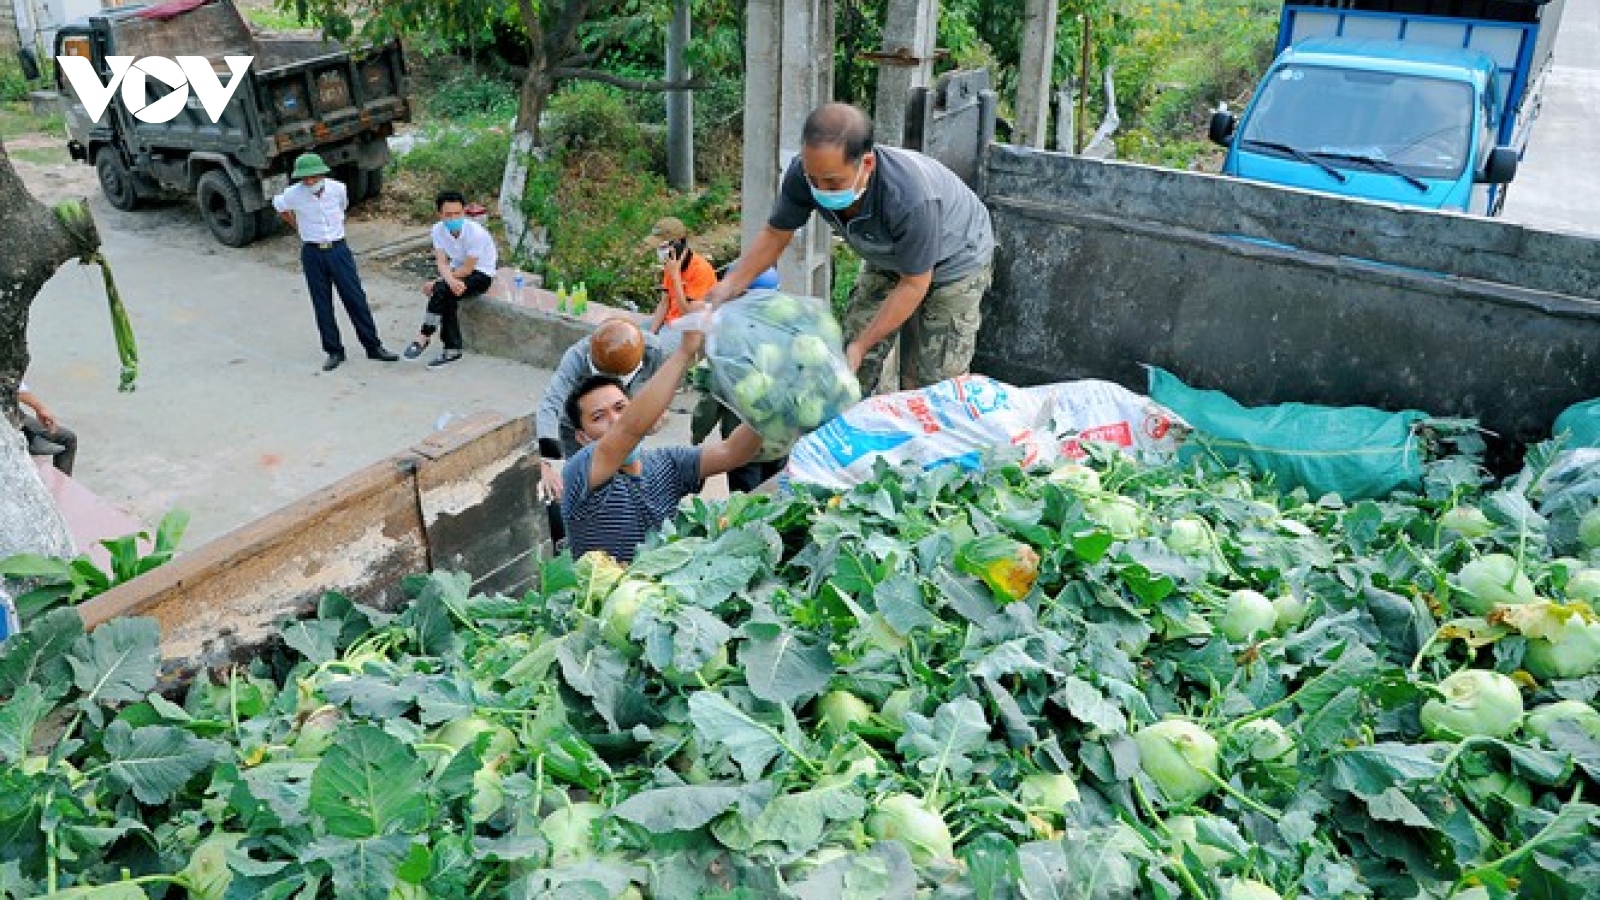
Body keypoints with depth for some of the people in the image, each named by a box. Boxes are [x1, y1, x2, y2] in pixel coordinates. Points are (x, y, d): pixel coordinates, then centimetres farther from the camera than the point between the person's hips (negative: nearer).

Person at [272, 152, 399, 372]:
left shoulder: (338, 189, -7)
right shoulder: (293, 194, -10)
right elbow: (280, 208, 13)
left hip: (338, 249, 0)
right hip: (312, 253, 0)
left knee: (356, 298, 0)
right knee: (322, 304, 4)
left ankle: (374, 347, 7)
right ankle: (334, 351, 14)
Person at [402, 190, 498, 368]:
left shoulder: (476, 233, -27)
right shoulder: (438, 229, -10)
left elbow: (467, 269, -23)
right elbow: (442, 262, -14)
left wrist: (437, 283, -22)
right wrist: (451, 281, -36)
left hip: (481, 274, -5)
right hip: (457, 270, 5)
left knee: (441, 290, -28)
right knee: (447, 300, -24)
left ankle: (424, 337, -16)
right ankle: (452, 350, -13)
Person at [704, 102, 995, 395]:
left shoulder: (910, 197, -42)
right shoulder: (805, 173, -27)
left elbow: (914, 284, -28)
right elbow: (776, 234, -8)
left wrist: (861, 345, -25)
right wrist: (728, 286, -16)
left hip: (955, 258, -5)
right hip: (888, 258, 5)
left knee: (929, 386, -8)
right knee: (850, 370, -2)